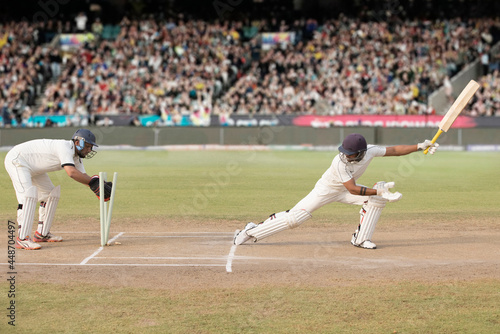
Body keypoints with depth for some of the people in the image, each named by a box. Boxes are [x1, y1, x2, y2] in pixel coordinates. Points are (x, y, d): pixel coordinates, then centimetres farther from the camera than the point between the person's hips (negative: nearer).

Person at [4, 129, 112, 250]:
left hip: (33, 167, 11)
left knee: (51, 194, 13)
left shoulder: (76, 156, 3)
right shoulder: (65, 147, -29)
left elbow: (83, 176, -3)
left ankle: (42, 234, 19)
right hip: (16, 160, -11)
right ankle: (22, 239, -27)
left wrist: (99, 187, -20)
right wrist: (93, 182, -37)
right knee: (29, 195, -25)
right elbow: (71, 172, -42)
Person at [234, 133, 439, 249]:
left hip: (345, 191, 6)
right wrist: (376, 191, -46)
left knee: (377, 198, -16)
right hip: (326, 190, -6)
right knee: (295, 217, -15)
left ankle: (361, 238, -6)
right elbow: (353, 189, -38)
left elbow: (394, 150, -11)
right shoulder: (340, 162, -36)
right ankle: (252, 231, -2)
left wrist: (420, 146, -18)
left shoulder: (370, 151, -21)